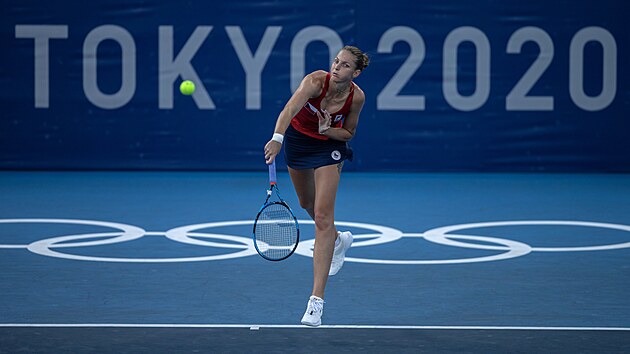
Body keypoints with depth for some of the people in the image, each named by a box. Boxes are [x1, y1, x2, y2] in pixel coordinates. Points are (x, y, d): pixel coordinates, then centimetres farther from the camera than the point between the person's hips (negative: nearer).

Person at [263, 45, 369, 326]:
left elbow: (349, 133, -5)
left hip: (329, 147, -1)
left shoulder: (357, 97, -22)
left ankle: (317, 299, -18)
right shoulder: (315, 81, -31)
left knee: (323, 217, -15)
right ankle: (339, 240, 59)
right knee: (307, 204, 24)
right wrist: (277, 138, -66)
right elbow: (290, 109, -48)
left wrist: (329, 130, -27)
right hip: (297, 139, 1)